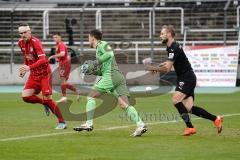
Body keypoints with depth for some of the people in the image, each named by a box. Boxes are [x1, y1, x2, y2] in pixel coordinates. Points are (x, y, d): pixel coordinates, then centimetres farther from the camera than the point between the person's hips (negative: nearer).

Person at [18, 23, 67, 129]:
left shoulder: (35, 42, -21)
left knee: (47, 98, -13)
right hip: (34, 75, 7)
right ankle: (44, 103, 16)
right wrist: (24, 68, 11)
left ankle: (62, 122, 0)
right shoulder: (21, 43, 2)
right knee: (25, 96, -11)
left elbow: (43, 60, -32)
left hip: (44, 74, -7)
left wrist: (29, 67, -43)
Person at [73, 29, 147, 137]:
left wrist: (97, 62, -12)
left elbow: (109, 53, -18)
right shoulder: (98, 49, 31)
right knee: (124, 105, -4)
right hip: (118, 77, 9)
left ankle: (89, 124, -2)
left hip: (111, 75, -9)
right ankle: (140, 125, -18)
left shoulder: (102, 44, 3)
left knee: (91, 96, 0)